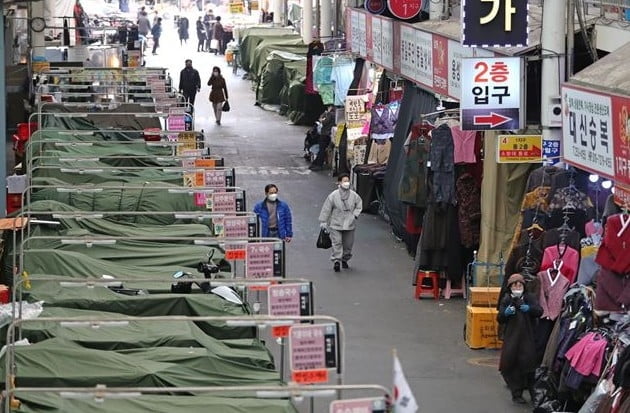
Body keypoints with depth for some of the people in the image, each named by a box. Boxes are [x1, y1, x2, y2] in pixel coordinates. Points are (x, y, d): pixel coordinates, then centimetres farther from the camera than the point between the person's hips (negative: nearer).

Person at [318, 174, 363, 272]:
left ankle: (345, 260, 32)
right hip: (336, 225, -3)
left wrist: (355, 215, -3)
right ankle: (336, 261, -16)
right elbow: (326, 209, -4)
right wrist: (323, 222, -4)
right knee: (337, 243, -13)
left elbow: (359, 206, 15)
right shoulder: (333, 195, -8)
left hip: (349, 225, 3)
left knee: (348, 244, 11)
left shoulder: (354, 195, 0)